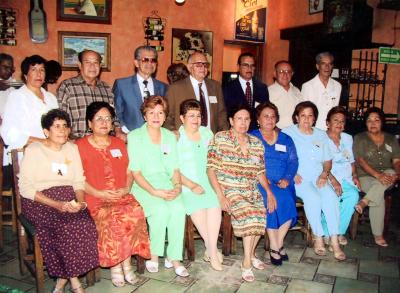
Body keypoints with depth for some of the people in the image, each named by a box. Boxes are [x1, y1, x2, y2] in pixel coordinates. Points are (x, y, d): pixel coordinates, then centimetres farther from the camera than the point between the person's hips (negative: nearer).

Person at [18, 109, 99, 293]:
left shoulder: (72, 148, 14)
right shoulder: (33, 150, -1)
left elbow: (79, 181, 12)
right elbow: (25, 188, -7)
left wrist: (80, 201, -11)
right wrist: (56, 204, -19)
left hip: (69, 198, 4)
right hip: (40, 200, -3)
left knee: (85, 225, -26)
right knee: (65, 227, -31)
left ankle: (63, 277, -10)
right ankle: (73, 278, -12)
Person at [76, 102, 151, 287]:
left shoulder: (119, 144, 19)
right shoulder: (80, 146, 4)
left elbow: (129, 171, 17)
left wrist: (126, 189, -2)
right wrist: (99, 193, -14)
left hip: (122, 195, 4)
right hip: (95, 198, -3)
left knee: (135, 213, -27)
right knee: (112, 218, -32)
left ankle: (126, 263, -13)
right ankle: (115, 265, -13)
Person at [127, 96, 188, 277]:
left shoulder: (170, 136, 13)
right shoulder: (135, 137, -1)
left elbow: (175, 168, 12)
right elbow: (135, 172, -6)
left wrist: (178, 186, -9)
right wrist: (154, 192, -18)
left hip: (167, 185, 3)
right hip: (143, 186, -3)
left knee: (178, 208, -26)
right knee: (161, 210, -30)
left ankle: (174, 258, -14)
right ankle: (153, 255, -9)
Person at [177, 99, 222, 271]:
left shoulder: (206, 133, 14)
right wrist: (192, 185, -15)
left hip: (207, 181, 3)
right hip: (186, 184, -3)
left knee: (215, 204, -23)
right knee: (197, 206, -25)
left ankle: (211, 250, -11)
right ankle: (212, 249, -7)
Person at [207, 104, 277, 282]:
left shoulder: (256, 143, 9)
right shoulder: (220, 139, -5)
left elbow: (260, 172, 14)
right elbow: (211, 169, -9)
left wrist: (269, 192, 0)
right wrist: (221, 196, -17)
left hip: (251, 190, 5)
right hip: (230, 189, -5)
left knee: (260, 215, -19)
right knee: (250, 214, -26)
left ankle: (250, 254, 6)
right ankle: (247, 261, -9)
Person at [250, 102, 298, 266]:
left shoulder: (286, 139, 19)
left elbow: (293, 162, 8)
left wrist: (287, 179, -11)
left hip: (282, 183, 2)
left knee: (287, 201, -27)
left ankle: (276, 244, -9)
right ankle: (276, 246, -16)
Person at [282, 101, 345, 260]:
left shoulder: (321, 135, 18)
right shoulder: (287, 133, 4)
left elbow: (327, 160, 18)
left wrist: (324, 174, -1)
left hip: (318, 176, 4)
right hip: (297, 178, -3)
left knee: (331, 196, -26)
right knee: (313, 197, -30)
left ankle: (334, 241, -20)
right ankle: (318, 238, -14)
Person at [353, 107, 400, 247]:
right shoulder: (360, 138, 1)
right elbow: (360, 161, -11)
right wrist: (377, 175, -26)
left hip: (386, 175, 3)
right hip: (365, 176, -3)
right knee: (379, 197, -32)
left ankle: (364, 201, -31)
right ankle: (378, 235, -21)